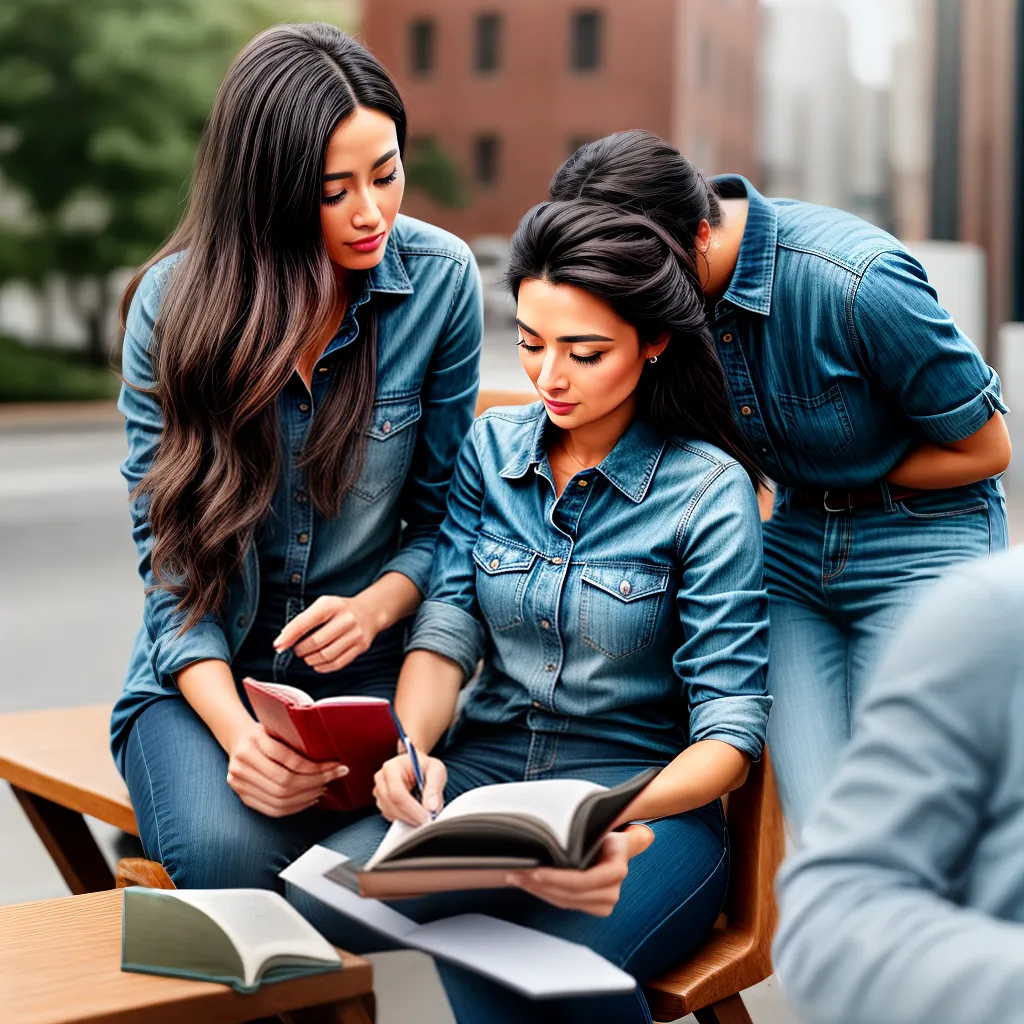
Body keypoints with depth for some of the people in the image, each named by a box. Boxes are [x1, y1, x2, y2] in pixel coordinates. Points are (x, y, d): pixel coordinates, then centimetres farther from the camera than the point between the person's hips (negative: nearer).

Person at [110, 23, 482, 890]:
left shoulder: (441, 280, -6)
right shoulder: (173, 301, -8)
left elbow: (442, 513, 4)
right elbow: (167, 545, -6)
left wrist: (374, 606, -17)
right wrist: (235, 729, -21)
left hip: (366, 667, 1)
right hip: (205, 672, 0)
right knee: (230, 853, -30)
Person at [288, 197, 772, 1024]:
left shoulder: (710, 492, -6)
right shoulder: (493, 447, 9)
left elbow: (730, 733, -9)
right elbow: (447, 625, 2)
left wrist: (622, 820, -29)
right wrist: (411, 750, -20)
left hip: (650, 800, -4)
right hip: (482, 775, 4)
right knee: (317, 897, -28)